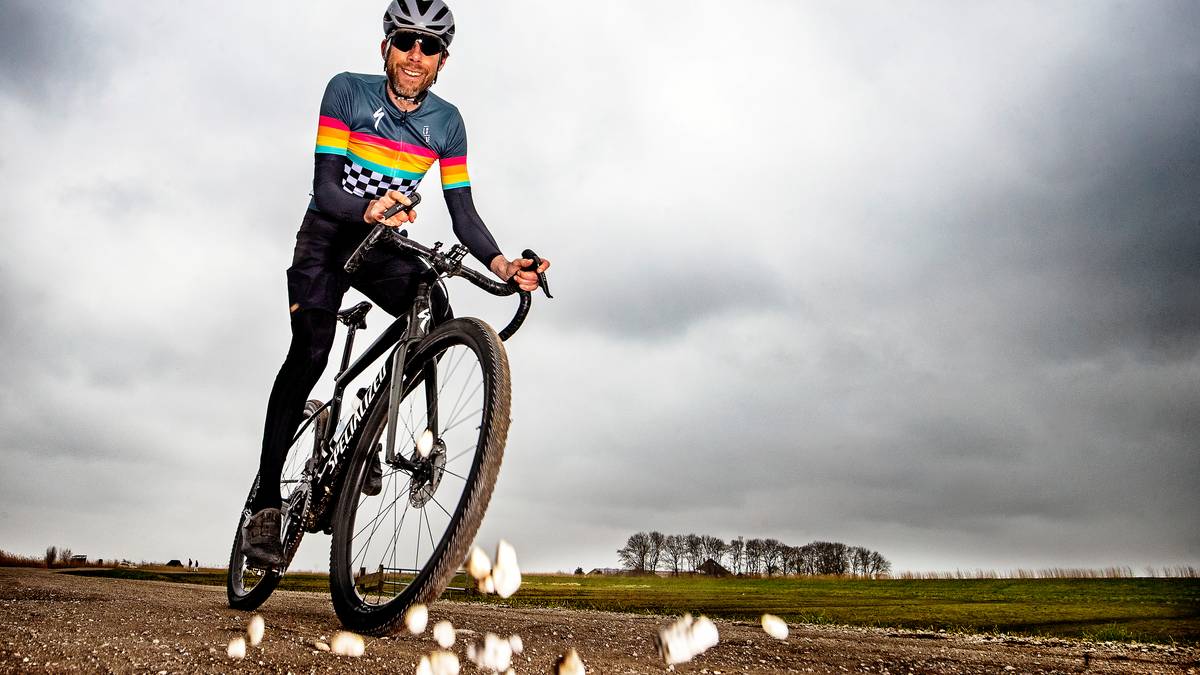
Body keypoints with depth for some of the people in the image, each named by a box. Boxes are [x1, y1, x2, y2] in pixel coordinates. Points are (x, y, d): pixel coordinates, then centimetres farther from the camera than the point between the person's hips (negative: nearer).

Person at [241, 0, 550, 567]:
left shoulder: (447, 122, -6)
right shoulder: (347, 91, -15)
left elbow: (463, 212, -8)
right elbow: (324, 187, -23)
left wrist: (500, 264, -26)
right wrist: (369, 209, -45)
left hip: (385, 246, 3)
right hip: (328, 235, -3)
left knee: (436, 315, -24)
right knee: (310, 353, -22)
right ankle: (265, 505, -18)